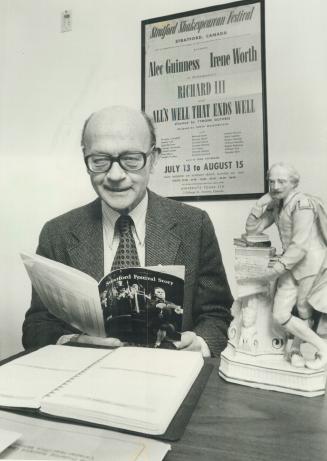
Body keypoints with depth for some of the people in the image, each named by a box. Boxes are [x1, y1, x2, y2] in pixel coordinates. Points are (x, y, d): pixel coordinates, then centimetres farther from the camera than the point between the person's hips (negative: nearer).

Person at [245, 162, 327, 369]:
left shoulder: (302, 204, -17)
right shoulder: (276, 205, 7)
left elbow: (300, 245, -22)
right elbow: (252, 228, 7)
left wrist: (276, 269, -17)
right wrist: (262, 203, -5)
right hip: (292, 263, 8)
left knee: (304, 311, 6)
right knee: (280, 315, 6)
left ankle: (296, 348, 30)